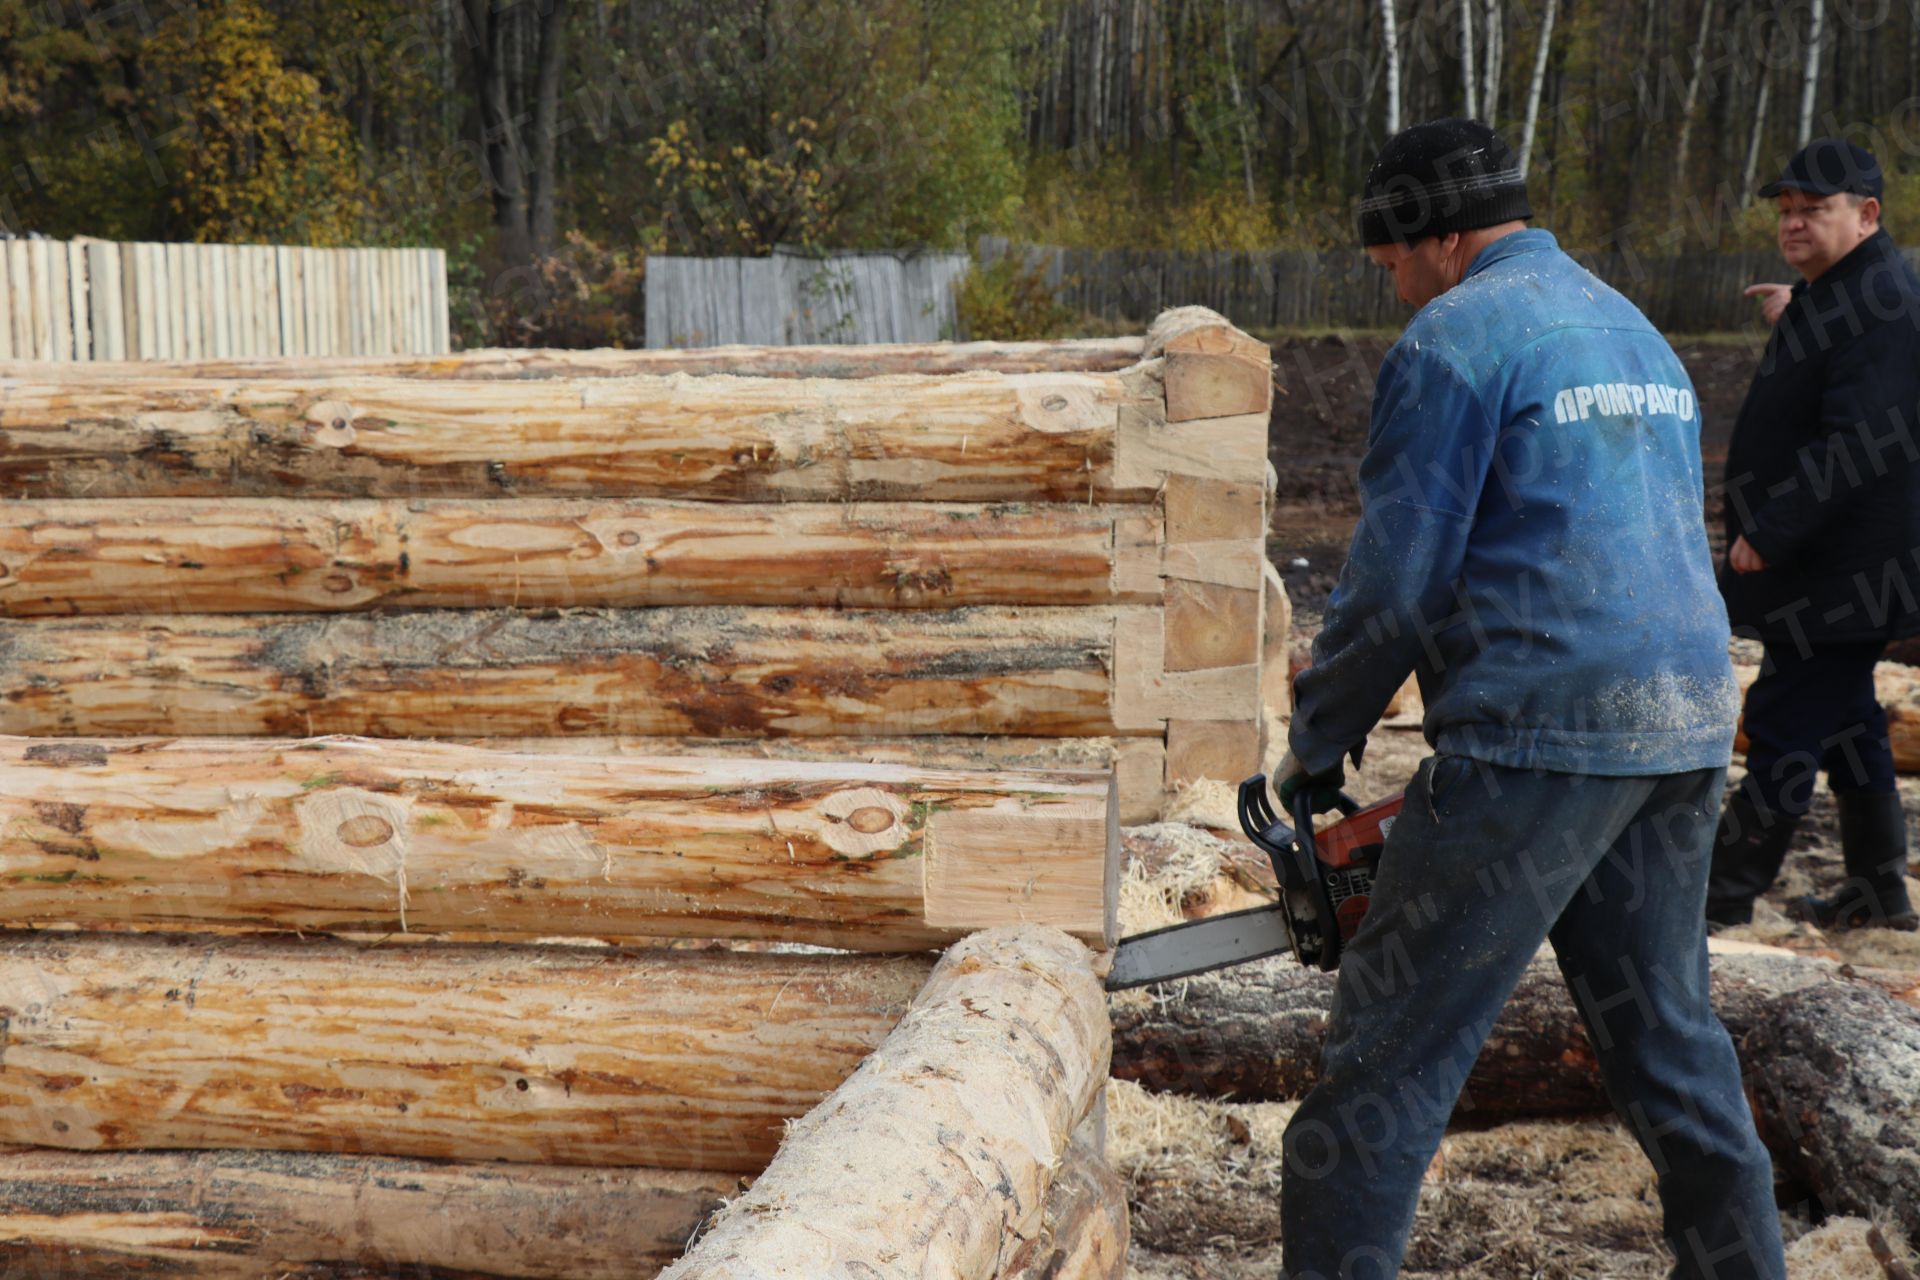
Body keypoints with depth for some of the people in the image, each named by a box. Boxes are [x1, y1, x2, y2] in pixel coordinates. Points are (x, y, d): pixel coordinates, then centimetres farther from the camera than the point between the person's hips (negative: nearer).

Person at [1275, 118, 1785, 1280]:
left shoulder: (1458, 337, -5)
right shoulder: (1639, 335, 21)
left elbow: (1395, 584, -9)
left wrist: (1315, 748, 4)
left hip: (1541, 741, -8)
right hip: (1686, 730, 8)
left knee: (1394, 1050, -2)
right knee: (1668, 1034, 19)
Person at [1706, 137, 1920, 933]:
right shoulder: (1831, 294, 15)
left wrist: (1770, 535, -26)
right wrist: (1790, 327, 24)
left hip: (1847, 568, -11)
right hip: (1831, 566, 11)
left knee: (1784, 726, -7)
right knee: (1844, 720, 18)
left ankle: (1724, 897, -1)